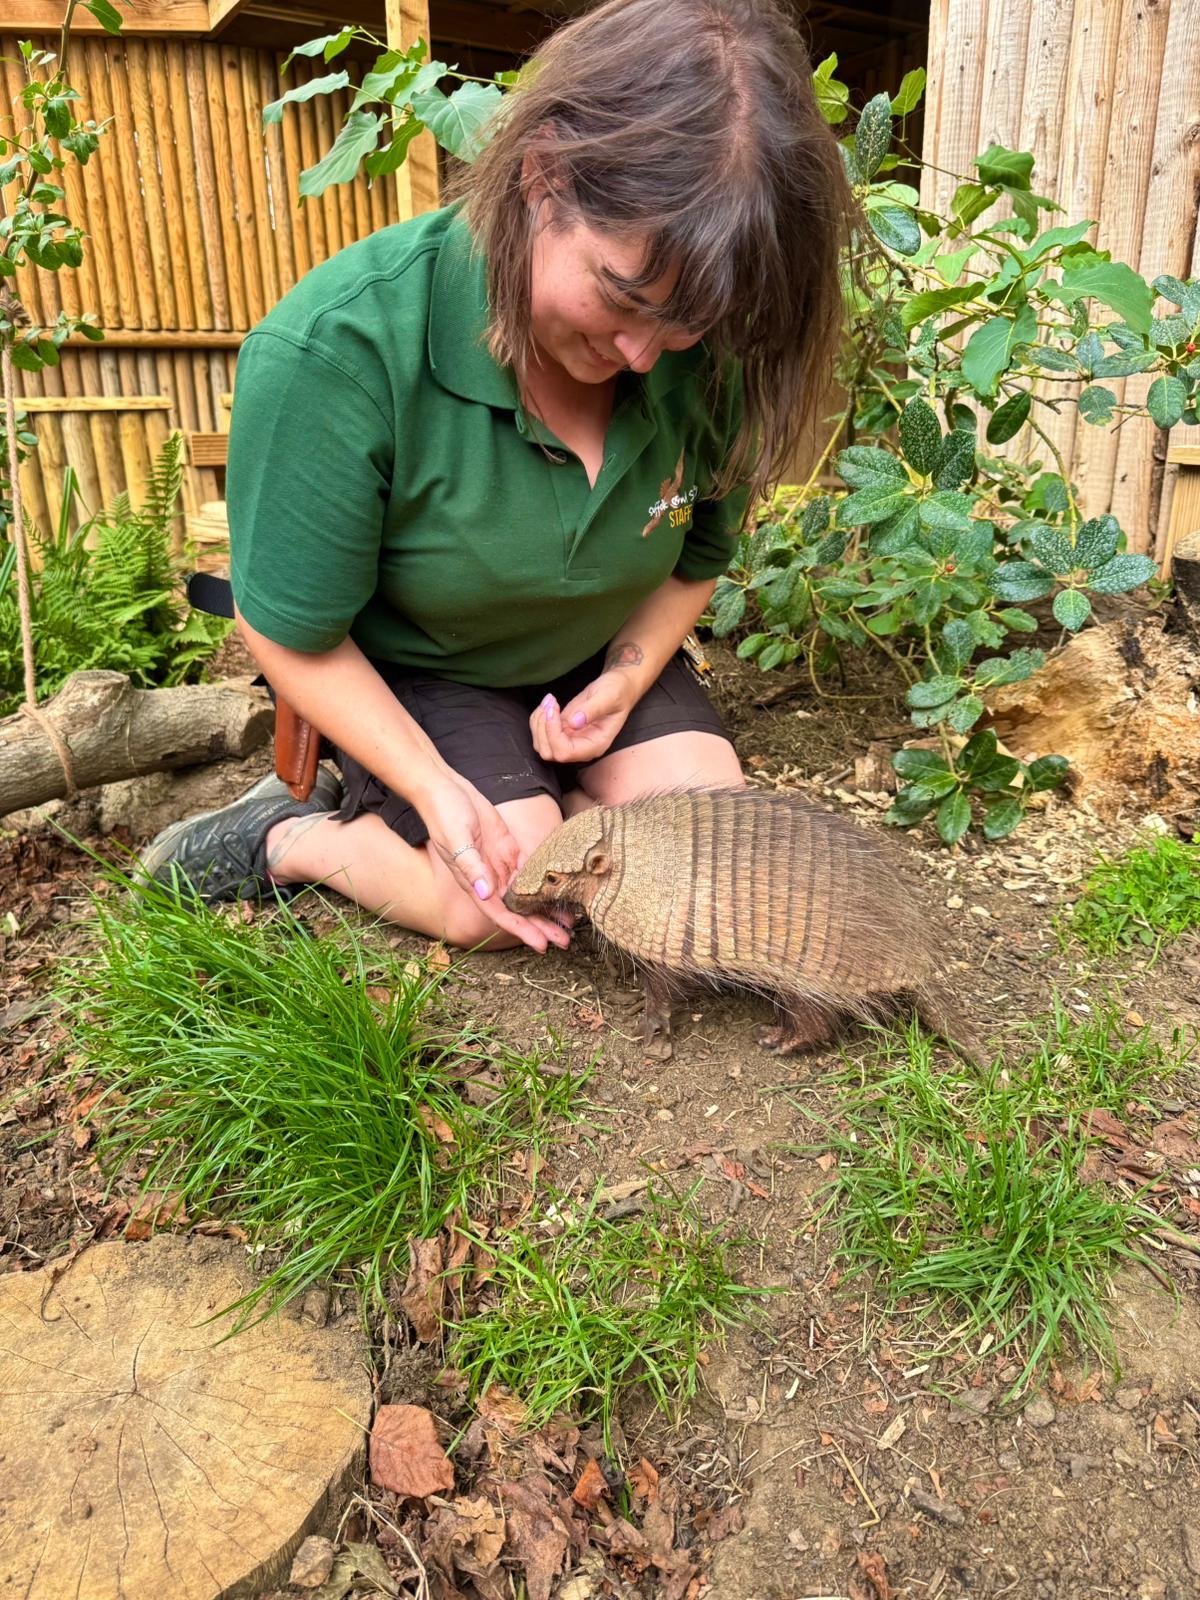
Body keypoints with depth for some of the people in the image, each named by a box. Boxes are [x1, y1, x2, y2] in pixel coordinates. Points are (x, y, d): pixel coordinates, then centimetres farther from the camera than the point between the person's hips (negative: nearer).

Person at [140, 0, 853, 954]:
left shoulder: (701, 350, -20)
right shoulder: (335, 355, -33)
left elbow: (698, 555, -1)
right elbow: (293, 633, -22)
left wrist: (626, 679, -16)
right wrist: (436, 788, -29)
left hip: (593, 658, 4)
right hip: (402, 672, -3)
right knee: (522, 898, -19)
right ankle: (288, 839, 4)